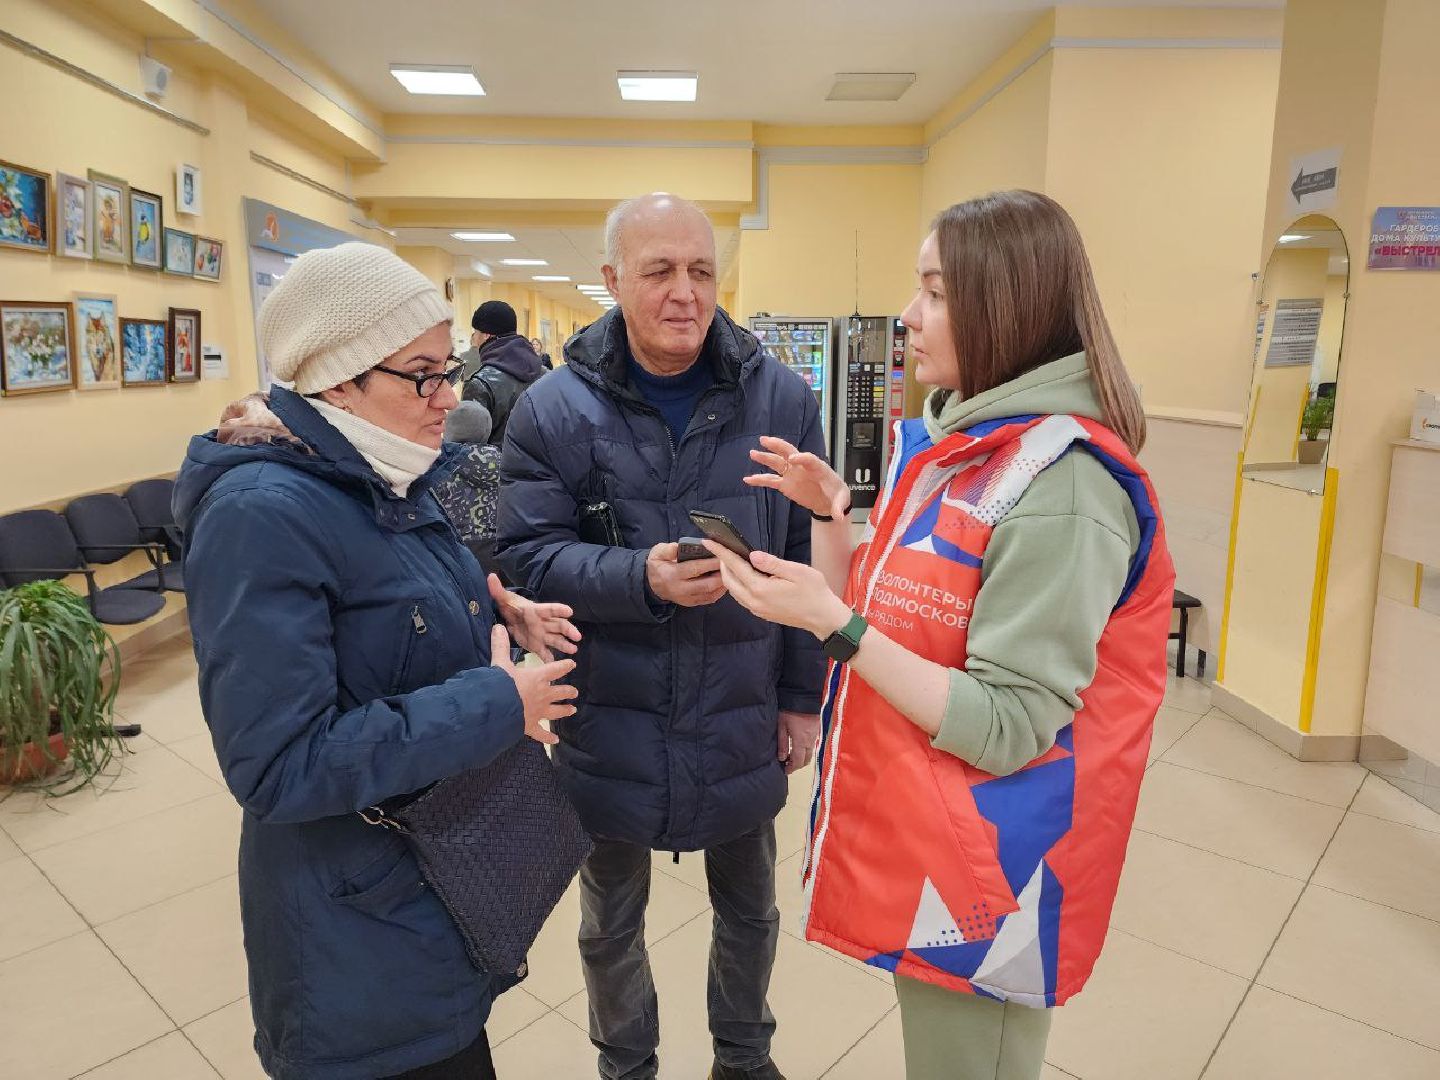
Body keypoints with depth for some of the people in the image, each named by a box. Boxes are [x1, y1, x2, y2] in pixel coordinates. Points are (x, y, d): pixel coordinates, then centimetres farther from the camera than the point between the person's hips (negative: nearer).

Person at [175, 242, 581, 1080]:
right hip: (361, 920, -8)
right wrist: (496, 706, -26)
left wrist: (501, 613, -6)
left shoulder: (391, 483, 1)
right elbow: (280, 766, -29)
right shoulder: (264, 514, -26)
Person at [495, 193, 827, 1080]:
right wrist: (642, 577, -29)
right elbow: (526, 556, -12)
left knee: (750, 909, 23)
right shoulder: (556, 408, -9)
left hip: (745, 720, 1)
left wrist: (803, 695, -1)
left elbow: (811, 558, -3)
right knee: (611, 923, 21)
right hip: (610, 725, 0)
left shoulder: (781, 397, -6)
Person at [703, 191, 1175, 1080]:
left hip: (987, 870, -8)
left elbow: (1006, 729, -24)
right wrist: (832, 511, -4)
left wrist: (833, 623, -28)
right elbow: (893, 621, 8)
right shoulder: (955, 440, 4)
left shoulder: (1062, 483, -24)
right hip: (916, 835, 8)